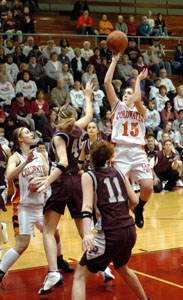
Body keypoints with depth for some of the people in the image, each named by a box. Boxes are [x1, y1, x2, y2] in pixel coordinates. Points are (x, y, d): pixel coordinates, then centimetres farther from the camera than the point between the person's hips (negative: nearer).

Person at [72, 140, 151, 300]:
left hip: (111, 234, -6)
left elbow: (87, 206, -16)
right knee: (122, 269, 34)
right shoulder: (119, 173, 12)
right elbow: (134, 201, 11)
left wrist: (87, 233, -28)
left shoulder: (88, 176, -2)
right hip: (130, 231, 6)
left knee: (80, 276, 1)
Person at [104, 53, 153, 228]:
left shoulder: (141, 110, 15)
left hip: (138, 152, 1)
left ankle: (139, 209, 19)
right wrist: (114, 61, 6)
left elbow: (137, 100, -10)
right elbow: (107, 82, 5)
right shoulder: (117, 106, 15)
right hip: (120, 152, -1)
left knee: (148, 186, -10)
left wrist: (138, 79, 2)